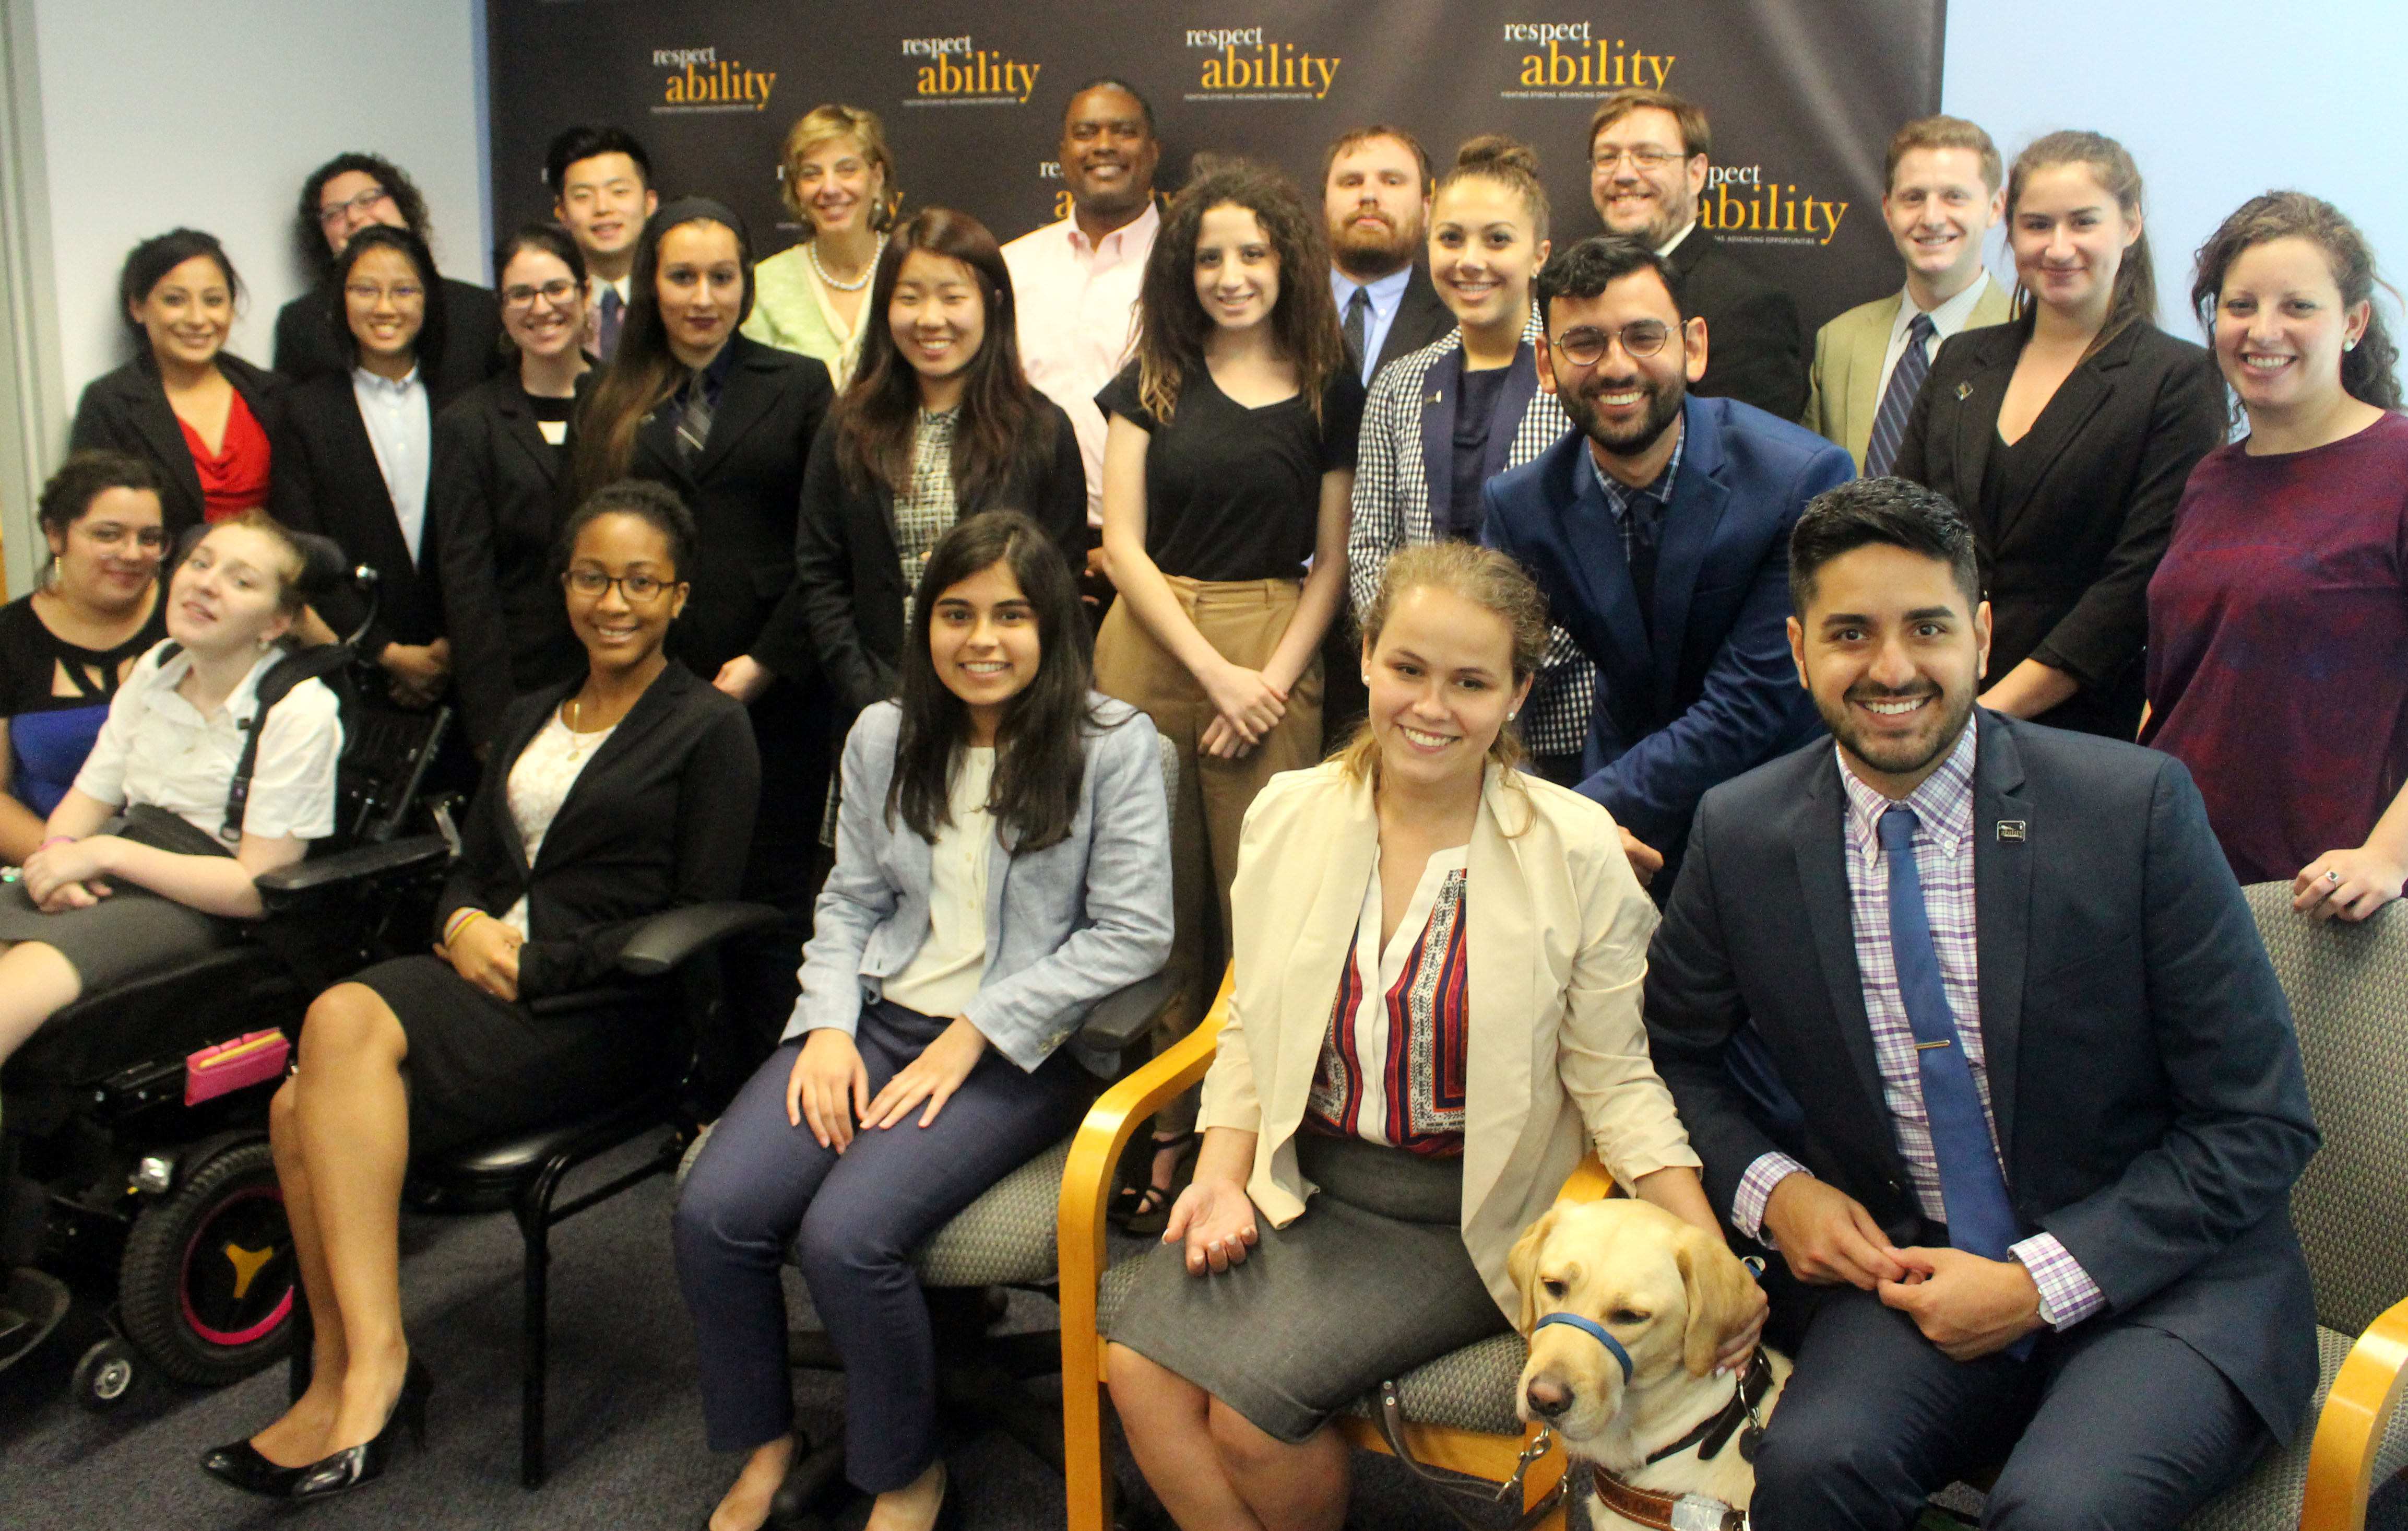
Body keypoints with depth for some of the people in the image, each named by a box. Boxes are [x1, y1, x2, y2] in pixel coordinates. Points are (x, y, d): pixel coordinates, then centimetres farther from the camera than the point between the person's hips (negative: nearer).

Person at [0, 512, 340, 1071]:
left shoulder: (299, 711, -8)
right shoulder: (154, 670, 13)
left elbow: (258, 888, -11)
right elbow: (88, 800, 16)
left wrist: (105, 853, -15)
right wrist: (58, 853, -9)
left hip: (200, 904, -6)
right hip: (112, 875, 6)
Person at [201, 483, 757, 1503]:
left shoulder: (709, 730, 2)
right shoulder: (530, 718, 24)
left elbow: (701, 918, -5)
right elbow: (470, 870, 22)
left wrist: (537, 964, -12)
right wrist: (465, 926, -3)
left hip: (607, 1009, -6)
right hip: (485, 978, 6)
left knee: (347, 1021, -30)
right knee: (302, 1107, -24)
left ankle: (370, 1356, -25)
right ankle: (349, 1379, -14)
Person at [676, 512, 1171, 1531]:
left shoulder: (1113, 745, -5)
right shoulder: (884, 737, 10)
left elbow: (1132, 934, -8)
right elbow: (850, 902, 14)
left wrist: (975, 1032, -12)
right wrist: (829, 1024, -5)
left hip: (1024, 1049, -5)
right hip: (880, 1017, 5)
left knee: (845, 1237, -26)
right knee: (712, 1215, -17)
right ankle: (764, 1445, 11)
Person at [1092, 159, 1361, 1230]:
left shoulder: (1329, 393, 7)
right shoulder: (1151, 383, 9)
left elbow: (1331, 560, 5)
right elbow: (1124, 544, 2)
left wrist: (1273, 680, -8)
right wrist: (1216, 672, -7)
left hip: (1275, 658, -1)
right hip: (1150, 651, 1)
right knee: (1160, 899, 2)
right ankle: (1167, 1131, 14)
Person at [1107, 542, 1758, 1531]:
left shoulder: (1578, 849, -9)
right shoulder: (1289, 814, 1)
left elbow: (1615, 1081, -5)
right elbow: (1252, 1030, 9)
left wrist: (1708, 1258, -17)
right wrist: (1221, 1178, -5)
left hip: (1463, 1214, -3)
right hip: (1299, 1178, 4)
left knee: (1253, 1394, -21)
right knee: (1141, 1362, -20)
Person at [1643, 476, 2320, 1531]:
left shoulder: (2135, 806, -10)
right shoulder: (1740, 835, -2)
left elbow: (2260, 1125, -6)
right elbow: (1671, 1049, 14)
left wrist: (2039, 1282, -13)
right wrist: (1770, 1186, -5)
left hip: (2155, 1279, -2)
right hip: (1910, 1266, 2)